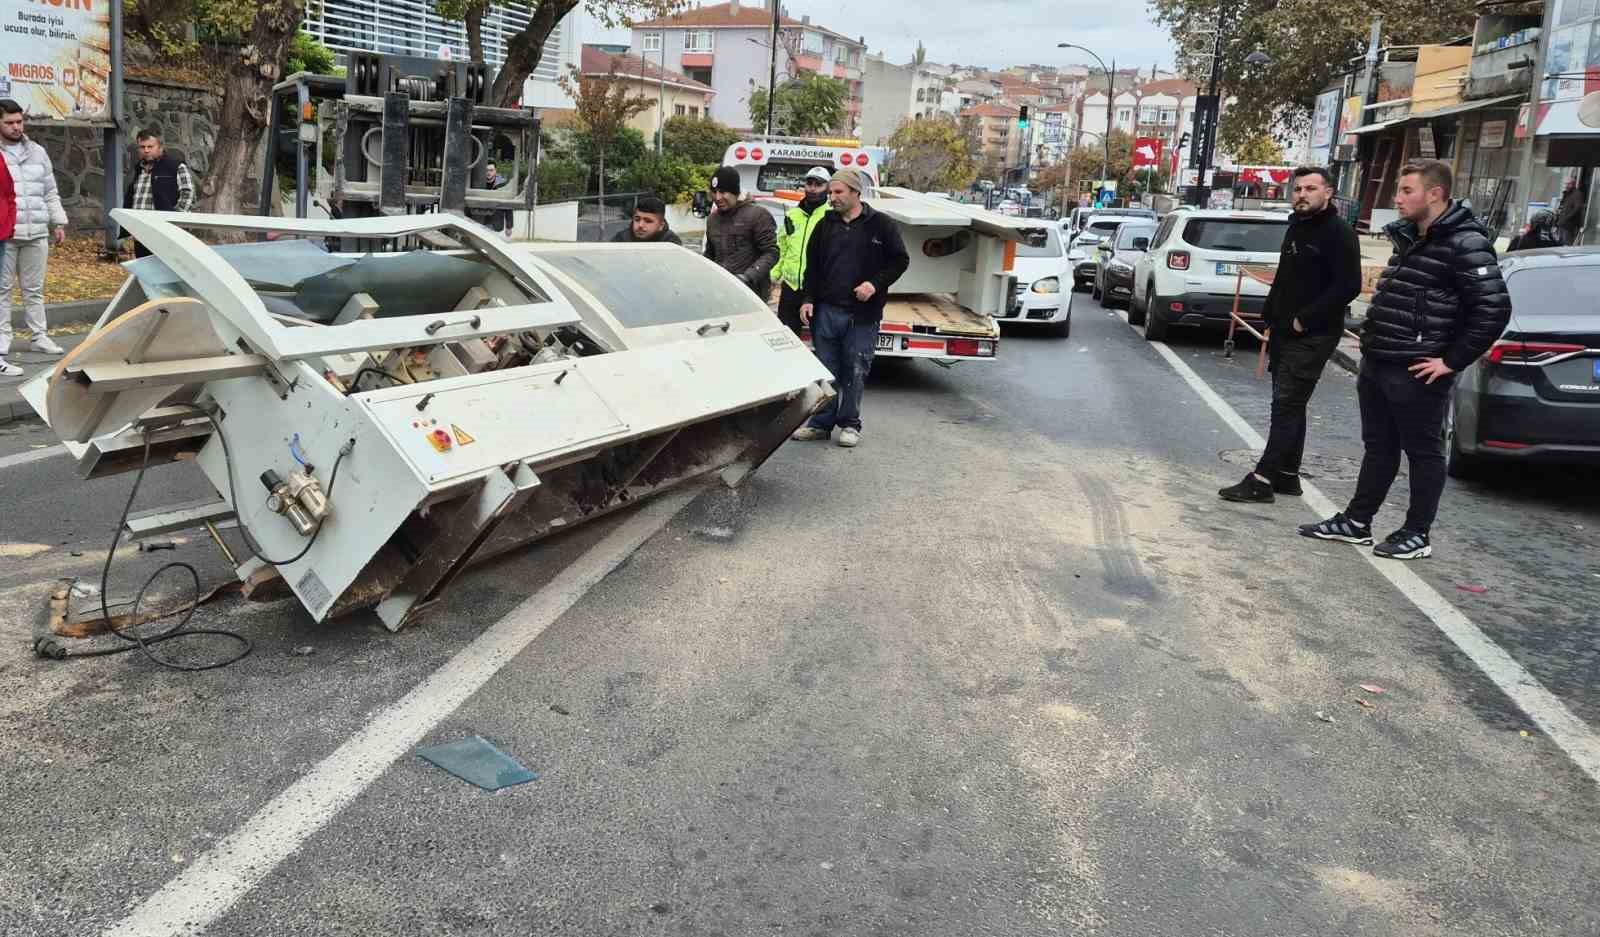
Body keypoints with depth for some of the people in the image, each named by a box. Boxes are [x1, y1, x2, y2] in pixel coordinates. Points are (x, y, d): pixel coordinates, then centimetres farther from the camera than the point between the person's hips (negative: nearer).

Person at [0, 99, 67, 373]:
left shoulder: (37, 152, 14)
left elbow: (50, 192, 20)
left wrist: (58, 222, 14)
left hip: (37, 234, 4)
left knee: (34, 289, 13)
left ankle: (40, 337, 22)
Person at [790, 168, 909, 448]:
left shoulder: (881, 224, -1)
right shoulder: (825, 225, 10)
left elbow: (900, 260, 1)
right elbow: (812, 265, 14)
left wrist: (875, 284, -12)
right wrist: (807, 298, 3)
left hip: (862, 314, -3)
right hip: (826, 310, 3)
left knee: (855, 371, 2)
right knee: (825, 370, 7)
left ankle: (850, 423, 15)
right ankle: (821, 423, 16)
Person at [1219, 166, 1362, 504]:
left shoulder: (1339, 233, -12)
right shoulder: (1296, 228, 15)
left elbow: (1348, 286, -19)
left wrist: (1304, 320, -18)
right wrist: (1270, 320, 15)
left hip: (1313, 336, -9)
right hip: (1284, 333, 9)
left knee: (1287, 406, -10)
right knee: (1289, 406, 13)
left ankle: (1262, 481, -10)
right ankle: (1287, 475, 21)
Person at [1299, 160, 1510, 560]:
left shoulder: (1465, 244, -15)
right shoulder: (1409, 236, 13)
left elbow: (1494, 307, -20)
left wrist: (1452, 361, -16)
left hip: (1416, 373, -9)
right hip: (1376, 364, 9)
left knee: (1423, 452, 4)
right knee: (1378, 447, 16)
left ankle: (1417, 534, 15)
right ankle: (1356, 522, 24)